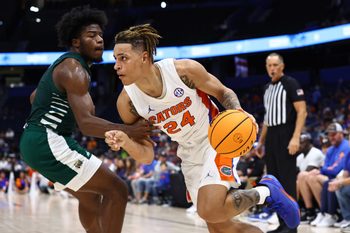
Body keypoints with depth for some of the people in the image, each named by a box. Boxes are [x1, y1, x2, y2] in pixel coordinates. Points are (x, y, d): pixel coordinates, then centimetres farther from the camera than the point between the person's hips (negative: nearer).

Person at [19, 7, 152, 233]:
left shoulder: (64, 65, 18)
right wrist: (128, 131, -35)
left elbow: (34, 97, 32)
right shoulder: (74, 70, -15)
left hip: (34, 141, 11)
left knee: (90, 196, 25)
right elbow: (86, 123, -26)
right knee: (116, 190, -11)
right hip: (48, 142, -11)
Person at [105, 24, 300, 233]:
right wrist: (126, 143, -30)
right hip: (190, 154, 5)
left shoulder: (184, 69, -23)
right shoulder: (127, 102, -15)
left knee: (210, 210, -25)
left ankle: (266, 191, 0)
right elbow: (147, 155, -8)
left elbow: (224, 92, -6)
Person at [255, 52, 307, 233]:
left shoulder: (290, 83, -5)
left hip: (285, 136, -8)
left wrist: (295, 138, -22)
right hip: (271, 137, 8)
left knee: (287, 180, -8)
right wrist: (261, 142, 19)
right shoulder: (267, 88, 18)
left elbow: (302, 111, -12)